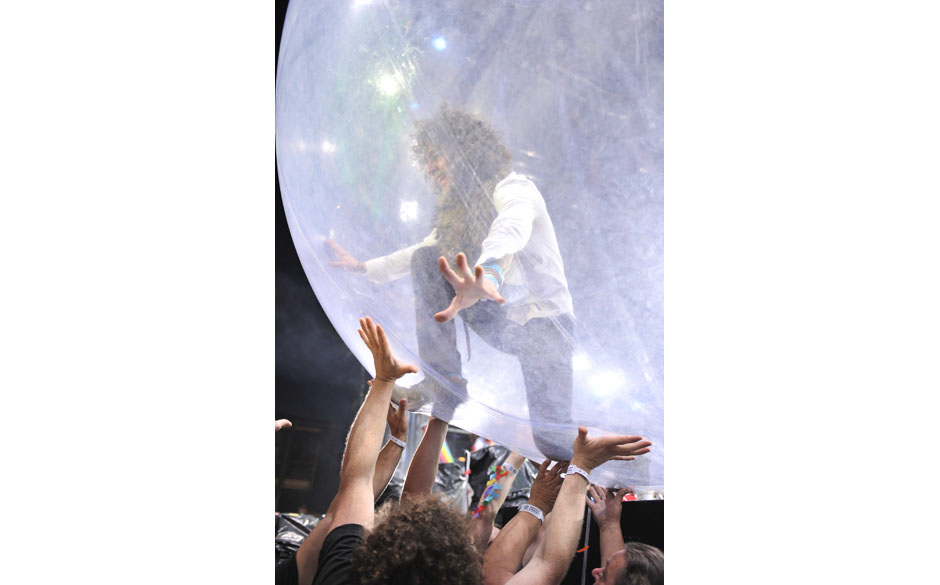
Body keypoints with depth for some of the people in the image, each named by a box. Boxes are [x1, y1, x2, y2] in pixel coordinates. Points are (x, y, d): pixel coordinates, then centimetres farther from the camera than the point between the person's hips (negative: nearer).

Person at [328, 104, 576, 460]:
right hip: (503, 323, 7)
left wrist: (488, 271, -63)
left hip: (544, 321, -7)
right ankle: (443, 381, -8)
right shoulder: (458, 210, 11)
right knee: (426, 259, -4)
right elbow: (419, 252, 27)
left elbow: (513, 226, -41)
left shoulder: (512, 187, -16)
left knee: (552, 440, -20)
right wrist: (364, 267, 25)